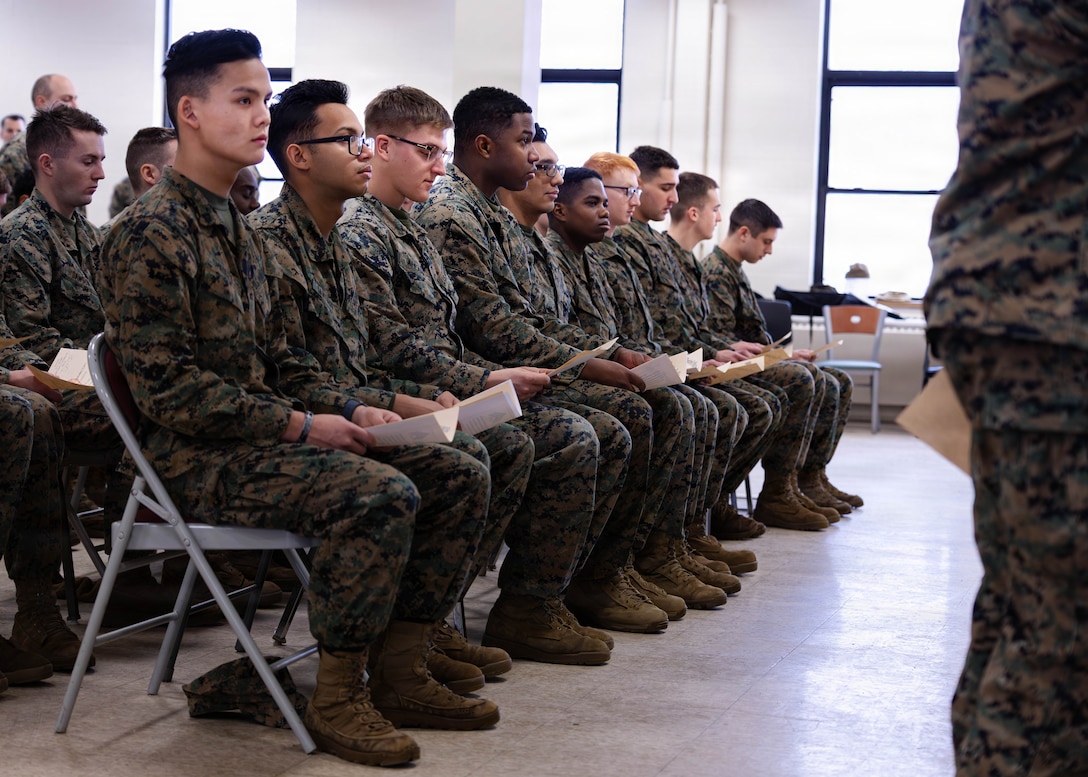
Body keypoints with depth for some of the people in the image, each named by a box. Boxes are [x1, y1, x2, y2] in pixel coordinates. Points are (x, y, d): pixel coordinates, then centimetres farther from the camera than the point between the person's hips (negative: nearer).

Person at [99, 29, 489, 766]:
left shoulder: (237, 226, 16)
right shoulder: (151, 233, -14)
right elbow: (168, 388, -19)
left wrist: (349, 409, 2)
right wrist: (302, 426, -18)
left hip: (263, 434, 9)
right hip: (198, 457, -9)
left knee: (461, 474, 0)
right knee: (380, 493, -30)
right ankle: (338, 697, -16)